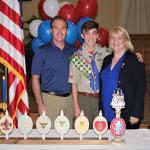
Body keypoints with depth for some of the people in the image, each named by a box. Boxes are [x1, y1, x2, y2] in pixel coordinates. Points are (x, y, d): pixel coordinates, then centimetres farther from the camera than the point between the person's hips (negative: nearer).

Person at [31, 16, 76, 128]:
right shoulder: (42, 51, -2)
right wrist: (40, 103, -10)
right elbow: (35, 78, -3)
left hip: (69, 98, 4)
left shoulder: (72, 51, 8)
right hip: (50, 98, -3)